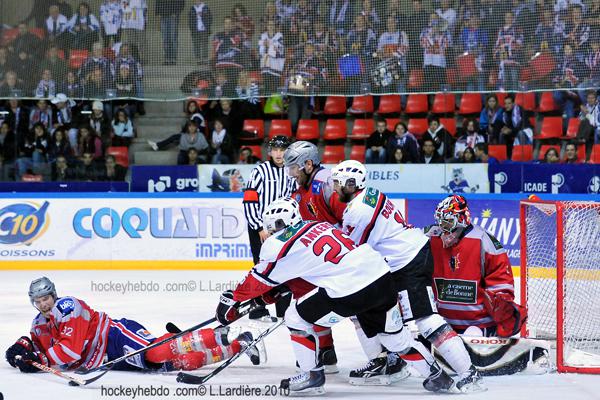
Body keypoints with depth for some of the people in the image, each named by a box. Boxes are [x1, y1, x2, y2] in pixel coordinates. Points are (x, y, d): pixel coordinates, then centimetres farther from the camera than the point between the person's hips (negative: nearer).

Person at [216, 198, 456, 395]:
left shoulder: (281, 243, 2)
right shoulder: (317, 225, 24)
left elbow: (261, 279, 9)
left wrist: (231, 299, 21)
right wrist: (274, 292, 37)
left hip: (348, 290, -8)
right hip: (381, 277, 8)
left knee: (297, 318, 10)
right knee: (393, 334, 24)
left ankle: (312, 376, 15)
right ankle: (436, 373, 28)